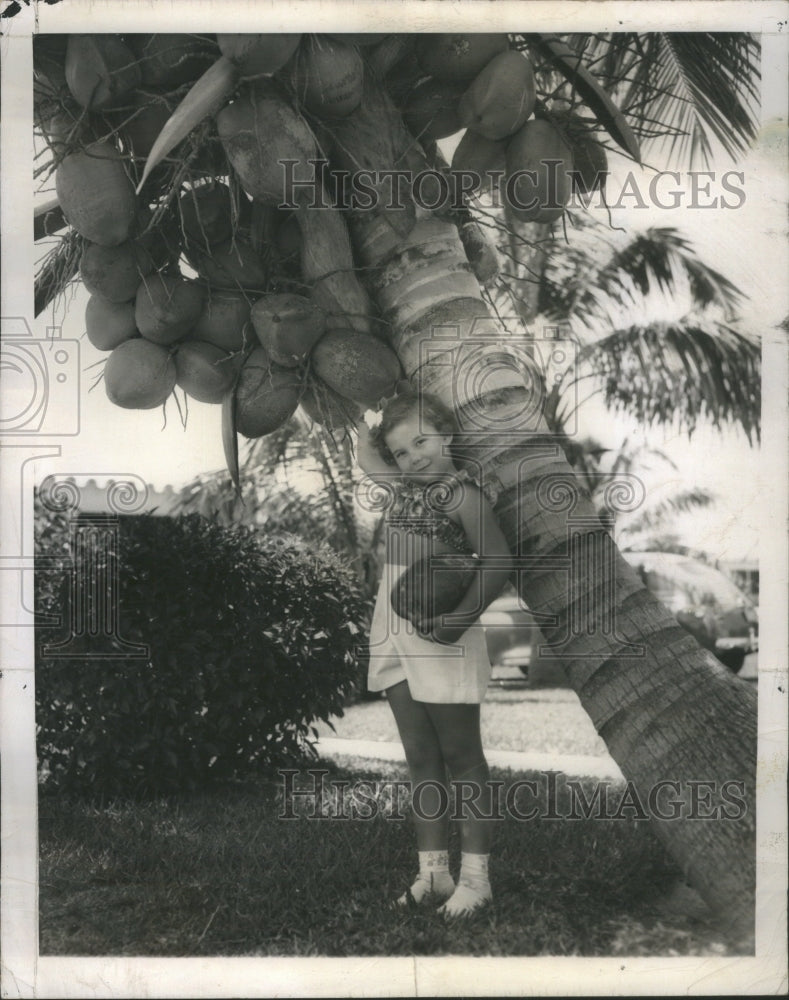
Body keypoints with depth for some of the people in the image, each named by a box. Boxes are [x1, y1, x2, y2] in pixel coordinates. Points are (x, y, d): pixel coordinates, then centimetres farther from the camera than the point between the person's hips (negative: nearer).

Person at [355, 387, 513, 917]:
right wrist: (371, 416, 25)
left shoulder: (461, 492, -9)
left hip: (440, 635, -8)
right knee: (421, 760, 9)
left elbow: (498, 561, -19)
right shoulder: (403, 487, 15)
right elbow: (366, 456, 36)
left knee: (461, 757, 0)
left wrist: (456, 622, -24)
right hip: (396, 631, 8)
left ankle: (476, 877, 6)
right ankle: (433, 871, 15)